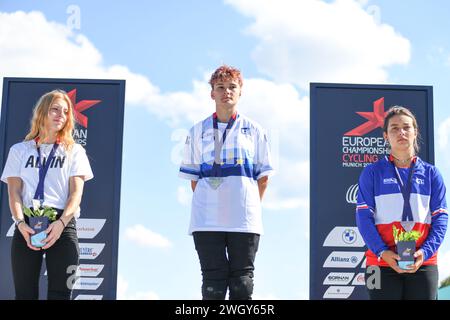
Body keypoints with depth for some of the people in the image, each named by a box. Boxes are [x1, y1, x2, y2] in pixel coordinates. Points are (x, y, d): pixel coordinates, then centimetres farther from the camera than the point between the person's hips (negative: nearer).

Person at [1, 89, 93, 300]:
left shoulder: (74, 151, 15)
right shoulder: (19, 150, 18)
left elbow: (76, 192, 3)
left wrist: (61, 223, -15)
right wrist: (20, 223, -12)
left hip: (62, 224, 0)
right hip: (27, 224, 1)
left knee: (60, 293, -6)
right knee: (24, 293, -4)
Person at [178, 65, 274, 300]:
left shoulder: (254, 130, 12)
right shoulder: (198, 131, 12)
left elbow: (263, 177, 12)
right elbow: (193, 177, 11)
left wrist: (249, 206, 5)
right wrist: (206, 205, 2)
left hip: (244, 219, 0)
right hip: (206, 220, 0)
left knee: (242, 283, 2)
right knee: (213, 282, -1)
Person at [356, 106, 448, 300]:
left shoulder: (431, 173, 10)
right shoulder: (372, 173, 5)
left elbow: (440, 218, 5)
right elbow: (364, 217, -1)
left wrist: (425, 252, -12)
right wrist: (381, 252, -15)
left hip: (423, 264, 2)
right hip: (382, 264, -2)